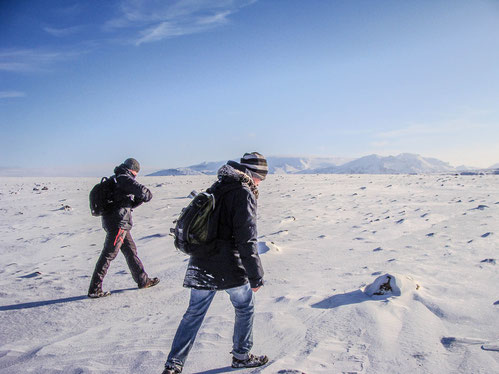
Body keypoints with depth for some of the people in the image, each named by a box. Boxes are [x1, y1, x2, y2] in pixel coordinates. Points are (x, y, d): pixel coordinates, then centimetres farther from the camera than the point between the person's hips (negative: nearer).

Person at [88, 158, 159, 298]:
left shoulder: (115, 181, 19)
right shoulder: (125, 179, -10)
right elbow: (141, 189, -25)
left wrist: (139, 200, 12)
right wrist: (148, 195, -3)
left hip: (119, 224, 10)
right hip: (118, 223, -10)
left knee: (131, 250, 16)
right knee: (108, 255, -5)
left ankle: (143, 280, 26)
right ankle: (94, 289, 2)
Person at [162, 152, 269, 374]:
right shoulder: (244, 194, -13)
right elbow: (247, 240, -19)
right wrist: (256, 277, -14)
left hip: (201, 265, 7)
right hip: (229, 268, -7)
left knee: (194, 313, 15)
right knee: (245, 308, 16)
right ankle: (241, 356, 31)